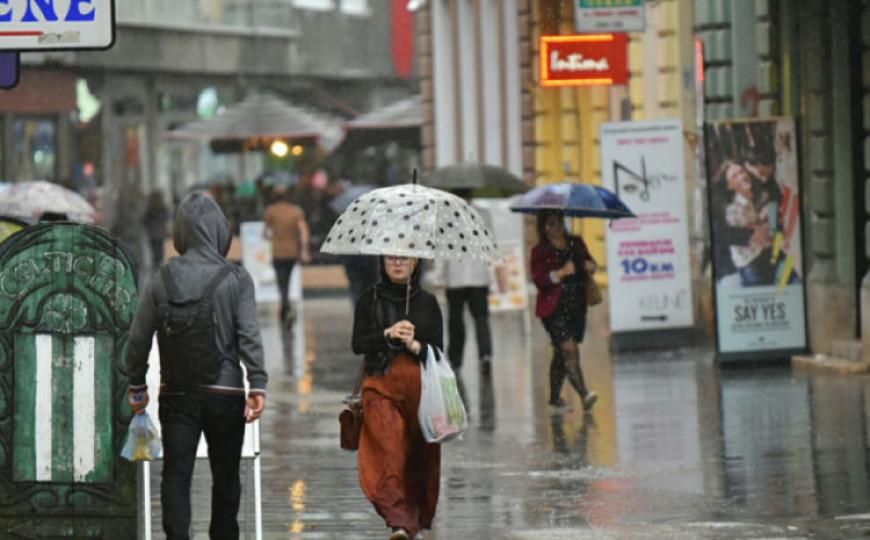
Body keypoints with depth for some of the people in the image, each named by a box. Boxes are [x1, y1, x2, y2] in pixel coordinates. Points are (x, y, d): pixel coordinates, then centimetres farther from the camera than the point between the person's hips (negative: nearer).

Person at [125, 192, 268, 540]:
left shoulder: (163, 279, 0)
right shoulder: (236, 280, -5)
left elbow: (139, 337, 3)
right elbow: (249, 336, -12)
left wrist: (137, 385, 14)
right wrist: (258, 385, -11)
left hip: (176, 394, 1)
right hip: (226, 392, -1)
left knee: (176, 475, 0)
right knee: (226, 477, 12)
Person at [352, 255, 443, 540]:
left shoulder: (427, 302, 11)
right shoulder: (370, 299, 9)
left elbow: (437, 351, 6)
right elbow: (358, 343, 0)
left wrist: (415, 345, -14)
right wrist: (388, 334, -15)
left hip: (420, 386, 2)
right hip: (381, 384, -2)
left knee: (421, 456, 0)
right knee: (389, 451, -17)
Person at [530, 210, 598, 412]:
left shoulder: (576, 244, 11)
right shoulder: (540, 251, -4)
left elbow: (589, 262, 25)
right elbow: (538, 279, -13)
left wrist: (591, 266, 1)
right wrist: (561, 273, -25)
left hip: (577, 307, 5)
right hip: (555, 309, -5)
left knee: (561, 353, 13)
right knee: (570, 350, -16)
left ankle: (555, 396, 24)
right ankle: (584, 394, -25)